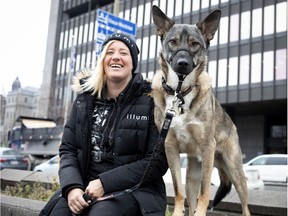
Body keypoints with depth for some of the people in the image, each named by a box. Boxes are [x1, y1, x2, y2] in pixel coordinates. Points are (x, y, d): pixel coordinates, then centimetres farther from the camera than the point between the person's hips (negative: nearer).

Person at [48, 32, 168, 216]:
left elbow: (158, 161, -9)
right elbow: (68, 149, 8)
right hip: (84, 185, 4)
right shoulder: (85, 99, 8)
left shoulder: (150, 101, -5)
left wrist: (105, 183, -16)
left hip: (132, 189, -3)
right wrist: (72, 186, -12)